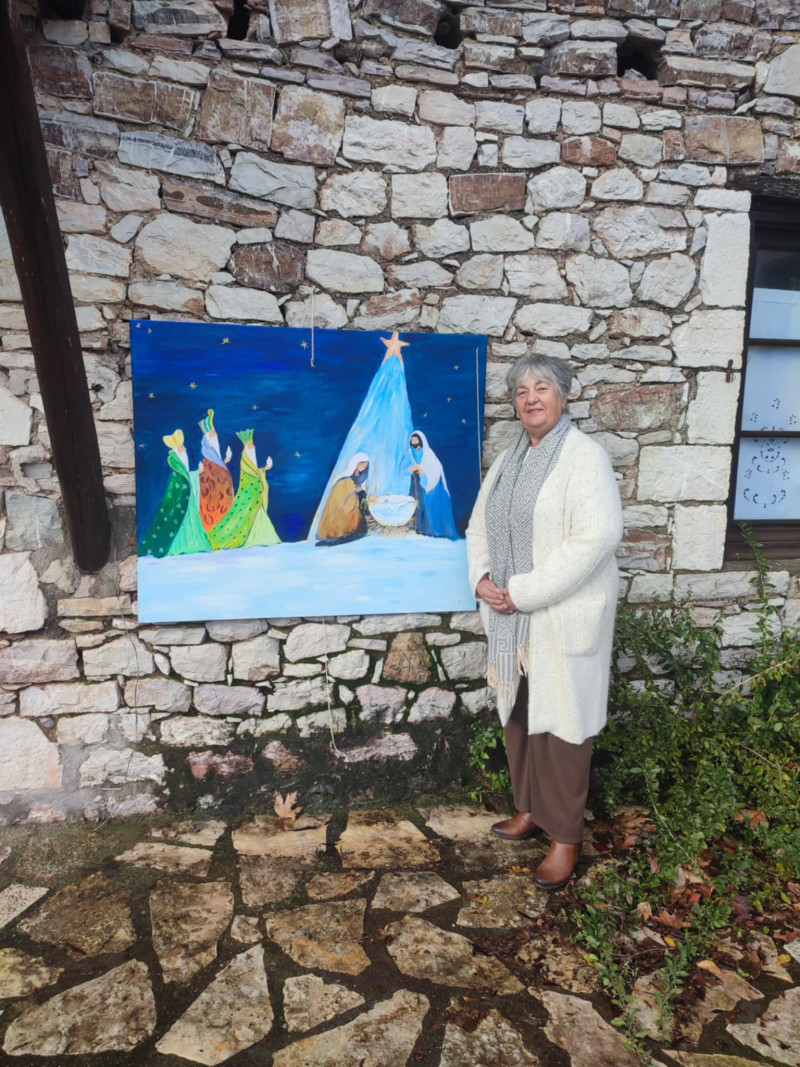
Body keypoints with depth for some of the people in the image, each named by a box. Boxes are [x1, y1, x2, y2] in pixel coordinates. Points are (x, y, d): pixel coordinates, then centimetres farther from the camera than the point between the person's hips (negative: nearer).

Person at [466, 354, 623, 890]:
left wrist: (524, 591, -21)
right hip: (511, 616, 7)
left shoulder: (585, 456, -11)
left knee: (560, 723, 3)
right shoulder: (507, 461, 12)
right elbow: (479, 527, 15)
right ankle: (531, 809, 37)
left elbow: (597, 536, -23)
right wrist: (481, 579, -4)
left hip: (564, 616, -7)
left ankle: (566, 836, 22)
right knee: (519, 715, 17)